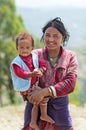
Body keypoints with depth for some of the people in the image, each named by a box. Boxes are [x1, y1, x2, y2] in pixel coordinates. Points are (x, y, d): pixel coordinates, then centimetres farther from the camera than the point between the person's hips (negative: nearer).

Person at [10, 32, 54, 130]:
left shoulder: (34, 57, 3)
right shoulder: (16, 62, -15)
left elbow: (43, 64, 2)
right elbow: (19, 73, -28)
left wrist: (41, 71, -22)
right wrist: (32, 74, -42)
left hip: (34, 84, 7)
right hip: (25, 87, -7)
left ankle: (33, 122, 28)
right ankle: (44, 115, 8)